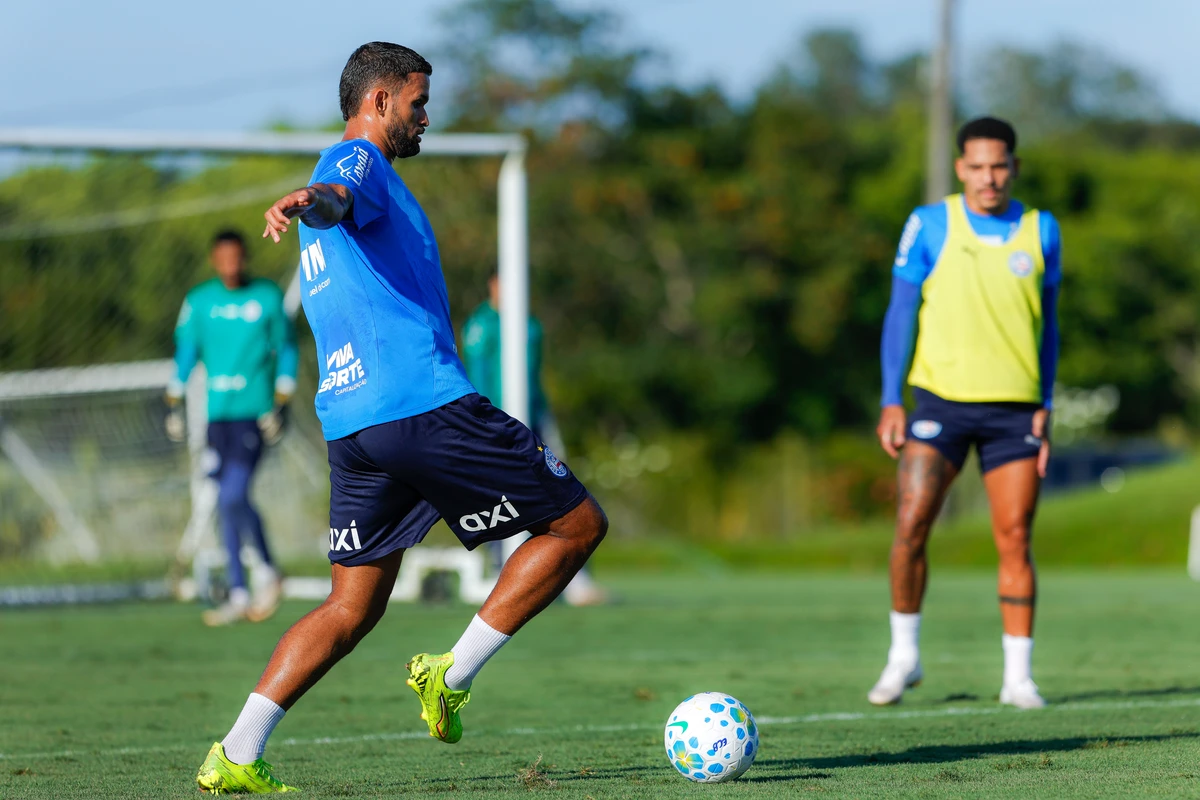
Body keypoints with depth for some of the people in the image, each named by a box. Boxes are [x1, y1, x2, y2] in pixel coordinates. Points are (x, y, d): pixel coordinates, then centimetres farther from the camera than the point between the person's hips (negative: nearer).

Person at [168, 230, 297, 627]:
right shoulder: (199, 300, 7)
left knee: (233, 496, -17)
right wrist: (173, 405, 8)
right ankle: (238, 593, 11)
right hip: (217, 413, 4)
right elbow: (185, 352, 13)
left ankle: (270, 574, 1)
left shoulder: (268, 296, 0)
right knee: (227, 502, 5)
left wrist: (280, 405, -3)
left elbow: (286, 351, 5)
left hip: (254, 411, -4)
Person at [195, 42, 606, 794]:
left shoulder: (355, 174, 27)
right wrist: (307, 200, -49)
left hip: (350, 423, 10)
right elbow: (339, 198, -26)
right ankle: (452, 673, -2)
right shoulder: (357, 161, -2)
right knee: (578, 524, 2)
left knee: (352, 606, 10)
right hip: (427, 403, -10)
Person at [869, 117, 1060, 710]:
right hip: (941, 400, -1)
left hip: (1013, 407, 2)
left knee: (1015, 539, -2)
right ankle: (904, 655, 6)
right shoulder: (929, 226, 0)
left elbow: (1047, 322, 14)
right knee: (910, 526, -11)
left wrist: (1045, 407, 7)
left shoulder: (1040, 231, 7)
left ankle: (1018, 676, 4)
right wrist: (891, 401, -6)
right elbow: (901, 313, 1)